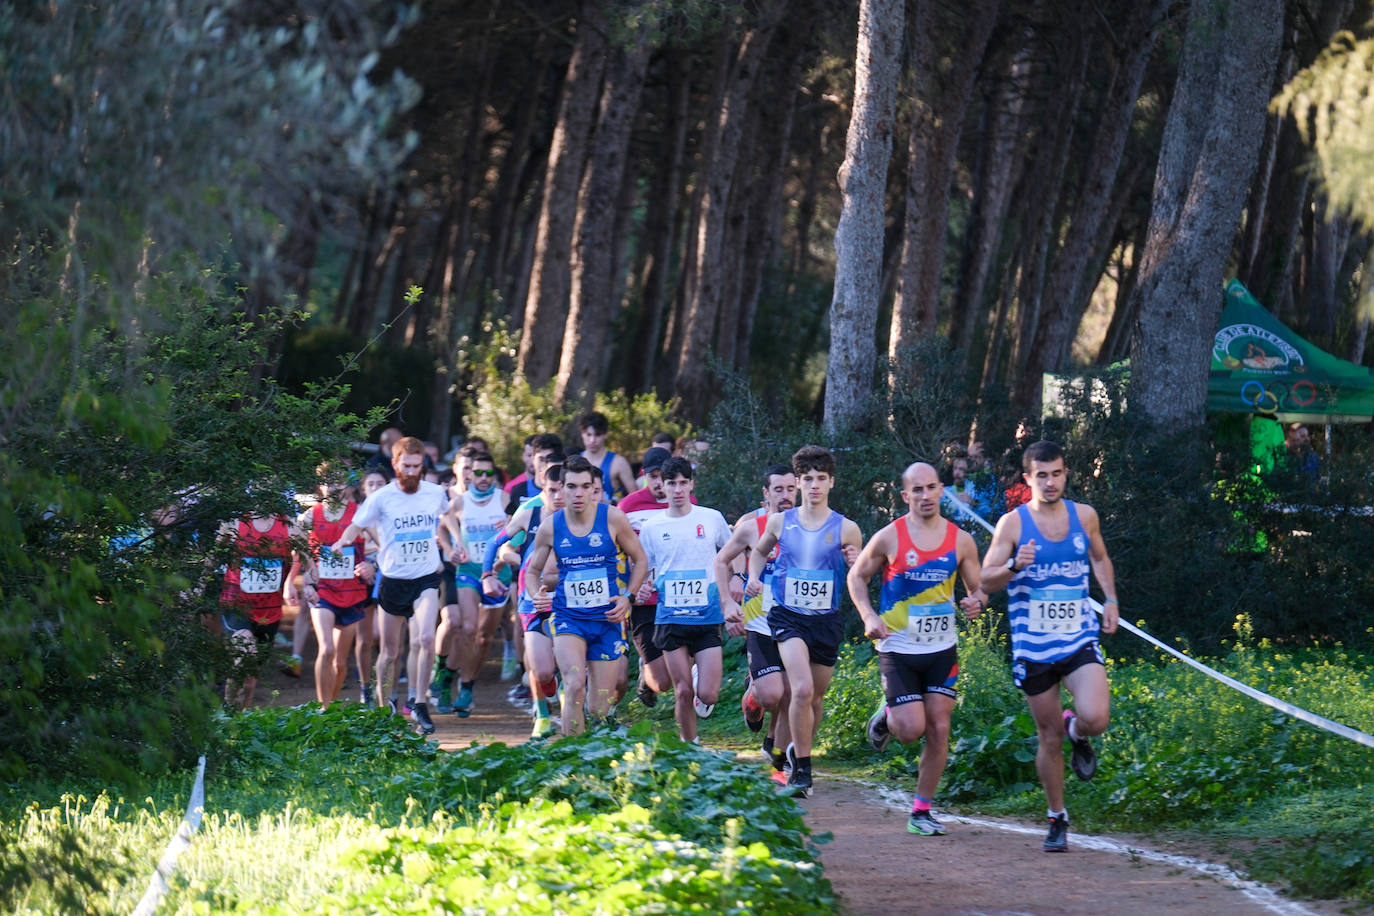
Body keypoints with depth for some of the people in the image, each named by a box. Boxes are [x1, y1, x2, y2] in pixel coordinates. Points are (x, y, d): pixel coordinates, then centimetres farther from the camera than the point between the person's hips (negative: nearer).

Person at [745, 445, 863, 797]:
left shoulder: (846, 529, -1)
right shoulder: (779, 522, 3)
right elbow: (760, 551, 24)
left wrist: (855, 563, -15)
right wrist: (754, 577, 5)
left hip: (827, 621, 1)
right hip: (788, 617, -1)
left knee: (816, 696, 11)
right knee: (802, 689, -21)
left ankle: (800, 749, 39)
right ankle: (802, 769, -12)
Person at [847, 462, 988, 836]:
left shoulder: (961, 541, 0)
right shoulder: (889, 538, -7)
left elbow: (977, 588, 10)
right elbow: (857, 577, 5)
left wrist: (976, 602, -14)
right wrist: (869, 617, -11)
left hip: (942, 649, 3)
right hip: (898, 648, -3)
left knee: (939, 730, -2)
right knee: (910, 730, -10)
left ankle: (921, 810, 9)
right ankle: (886, 716, 26)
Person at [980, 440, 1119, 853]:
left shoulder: (1084, 516, 5)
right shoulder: (1013, 523, -4)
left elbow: (1100, 559, 25)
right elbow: (985, 581, -4)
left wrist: (1111, 600, 10)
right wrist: (1014, 566, -24)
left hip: (1080, 640, 1)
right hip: (1033, 648, -1)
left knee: (1095, 718, -21)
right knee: (1049, 738, 5)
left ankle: (1077, 733, 17)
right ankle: (1057, 819, 22)